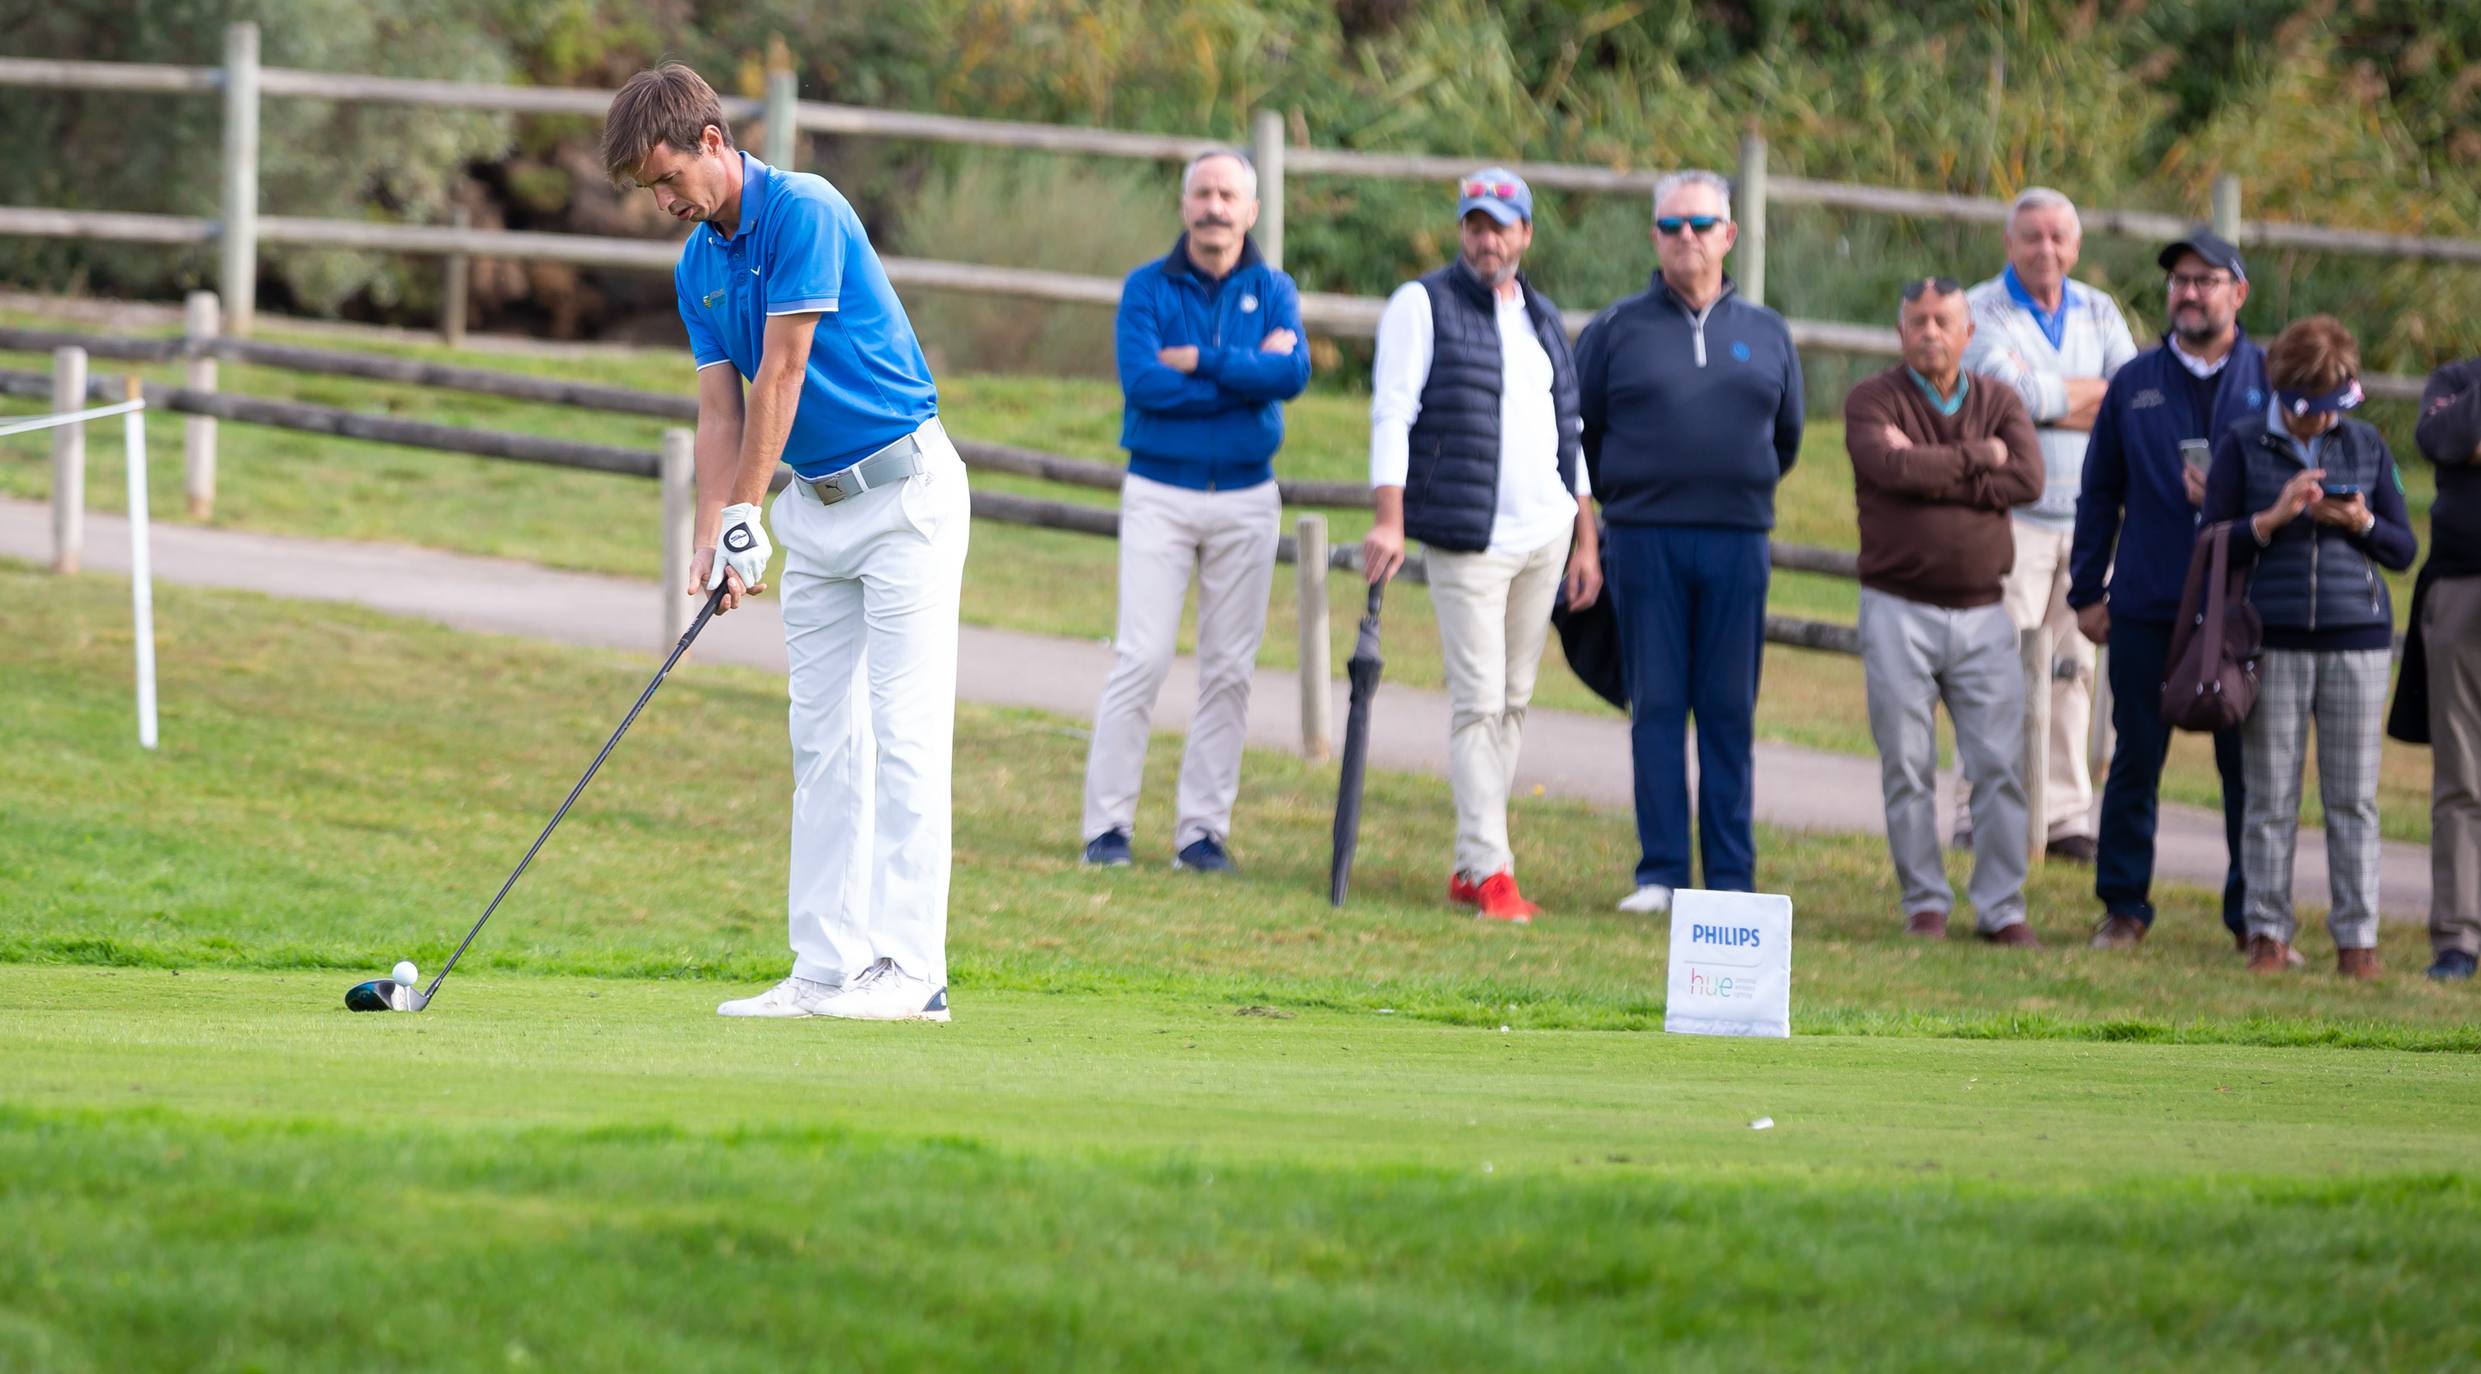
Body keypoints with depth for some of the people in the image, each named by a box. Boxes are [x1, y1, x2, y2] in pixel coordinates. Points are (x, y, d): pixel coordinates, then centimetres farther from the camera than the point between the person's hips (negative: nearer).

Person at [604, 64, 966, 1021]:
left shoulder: (804, 213, -18)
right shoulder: (697, 268, 8)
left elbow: (782, 374, -19)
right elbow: (721, 410, 7)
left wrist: (745, 519, -17)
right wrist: (710, 540, -6)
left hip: (903, 485, -8)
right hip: (815, 504, 8)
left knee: (903, 730, -10)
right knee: (823, 738, 5)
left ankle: (908, 971, -13)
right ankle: (829, 969, 5)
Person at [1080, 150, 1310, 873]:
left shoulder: (1273, 291, 6)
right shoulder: (1147, 288, 0)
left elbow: (1292, 374, -12)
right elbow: (1141, 380, -15)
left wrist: (1197, 362, -16)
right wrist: (1247, 373, -13)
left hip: (1246, 498, 2)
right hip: (1159, 494, -2)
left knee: (1229, 670, 3)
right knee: (1141, 658, -8)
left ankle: (1203, 829, 8)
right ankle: (1107, 824, -4)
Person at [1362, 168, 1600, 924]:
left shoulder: (1543, 321, 17)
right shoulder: (1423, 305, -2)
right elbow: (1392, 413, -9)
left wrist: (1585, 541, 17)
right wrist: (1389, 520, -19)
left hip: (1545, 538, 6)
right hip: (1469, 541, -6)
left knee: (1513, 699, 6)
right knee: (1479, 701, -9)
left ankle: (1470, 866, 11)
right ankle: (1491, 870, -10)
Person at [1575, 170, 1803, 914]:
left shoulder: (1766, 334, 11)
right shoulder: (1617, 330, 5)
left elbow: (1786, 435, 22)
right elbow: (1576, 430, 13)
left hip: (1737, 542, 1)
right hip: (1646, 541, -1)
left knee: (1731, 712, 2)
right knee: (1657, 707, -1)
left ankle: (1731, 876, 4)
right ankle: (1661, 873, 1)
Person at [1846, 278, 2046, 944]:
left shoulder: (1999, 404, 10)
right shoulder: (1872, 402, 2)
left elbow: (2027, 479, -8)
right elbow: (1892, 468, -18)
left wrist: (1928, 469, -12)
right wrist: (1977, 457, -7)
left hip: (1982, 611, 2)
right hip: (1898, 608, -2)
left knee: (2000, 765, -2)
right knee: (1908, 766, -1)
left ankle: (2002, 907, 4)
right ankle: (1925, 903, 9)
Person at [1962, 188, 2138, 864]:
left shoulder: (2099, 313, 14)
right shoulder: (1983, 310, -1)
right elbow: (2011, 390, -17)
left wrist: (2050, 398, -13)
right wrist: (2094, 393, -5)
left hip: (2087, 512, 5)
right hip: (2011, 512, -5)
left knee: (2075, 667, 4)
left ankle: (2065, 815, 9)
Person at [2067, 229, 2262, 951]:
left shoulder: (2271, 378, 5)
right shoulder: (2135, 382, 10)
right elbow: (2100, 492, 14)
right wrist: (2086, 591, 10)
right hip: (2146, 606, 1)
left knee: (2249, 765, 0)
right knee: (2135, 762, 4)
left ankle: (2252, 912, 9)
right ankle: (2123, 909, 13)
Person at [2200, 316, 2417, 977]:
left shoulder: (2366, 446, 10)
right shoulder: (2243, 446, 3)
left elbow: (2403, 549, 12)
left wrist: (2361, 524, -7)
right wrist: (2275, 517, -13)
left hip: (2356, 636, 1)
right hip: (2272, 640, -1)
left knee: (2353, 798, 1)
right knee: (2270, 797, 1)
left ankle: (2357, 937, 5)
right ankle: (2268, 933, 9)